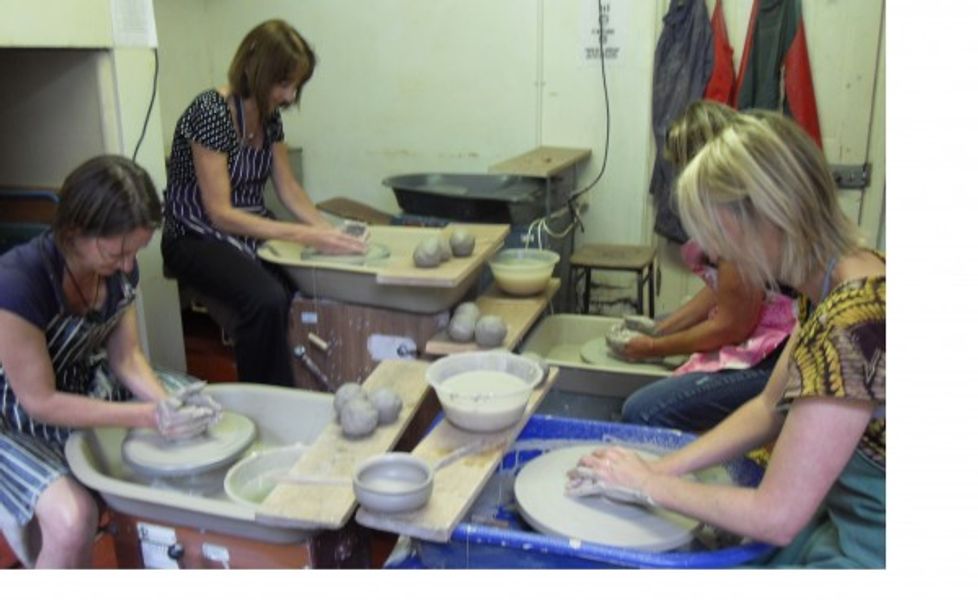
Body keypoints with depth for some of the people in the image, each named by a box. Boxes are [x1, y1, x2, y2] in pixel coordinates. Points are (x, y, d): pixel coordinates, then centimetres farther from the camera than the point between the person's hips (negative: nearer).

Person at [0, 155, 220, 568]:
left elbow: (126, 357, -2)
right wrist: (151, 416, -29)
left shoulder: (121, 267, -12)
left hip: (85, 390, 7)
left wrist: (167, 404, -22)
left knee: (199, 426, -3)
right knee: (73, 519, -31)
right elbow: (40, 402, -25)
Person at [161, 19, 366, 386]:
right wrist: (303, 235, -28)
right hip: (198, 239, -7)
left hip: (254, 230, 7)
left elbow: (288, 187, 8)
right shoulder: (210, 112, -19)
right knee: (267, 299, -35)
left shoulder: (270, 115, 4)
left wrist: (327, 230, -10)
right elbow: (220, 213, -22)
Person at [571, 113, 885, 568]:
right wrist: (662, 468, 0)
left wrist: (649, 485, -11)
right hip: (838, 519, 8)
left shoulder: (852, 323, -30)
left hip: (863, 552, -8)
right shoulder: (835, 282, -2)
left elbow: (776, 517, -24)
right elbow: (769, 409, 8)